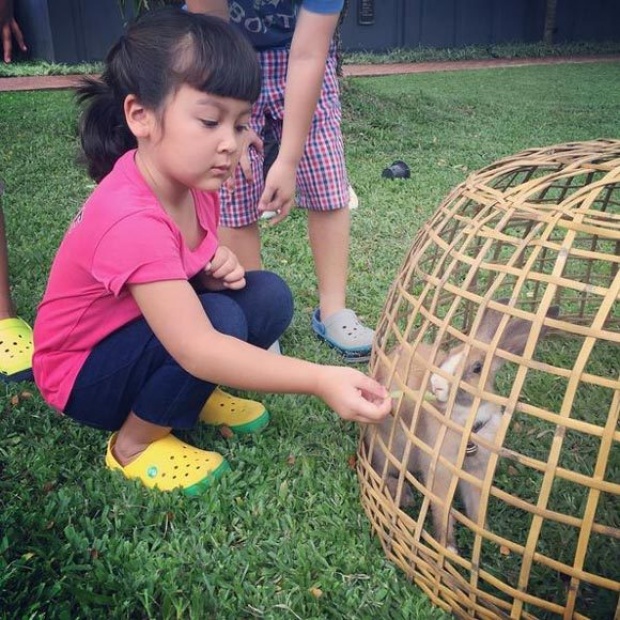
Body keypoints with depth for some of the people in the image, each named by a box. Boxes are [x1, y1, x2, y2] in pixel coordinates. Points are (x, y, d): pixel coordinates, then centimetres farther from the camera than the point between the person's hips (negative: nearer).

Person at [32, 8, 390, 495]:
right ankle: (135, 443, -7)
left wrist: (216, 271, -16)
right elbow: (197, 348, -41)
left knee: (269, 296, -11)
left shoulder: (193, 182, -9)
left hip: (147, 333, 7)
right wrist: (320, 380, -46)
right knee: (222, 320, -31)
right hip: (85, 373, -7)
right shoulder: (131, 219, -36)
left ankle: (191, 397, 7)